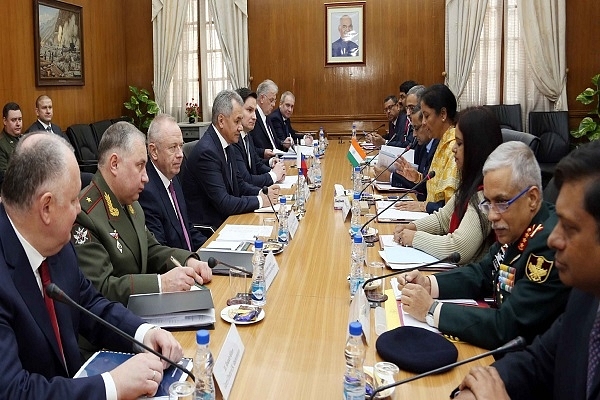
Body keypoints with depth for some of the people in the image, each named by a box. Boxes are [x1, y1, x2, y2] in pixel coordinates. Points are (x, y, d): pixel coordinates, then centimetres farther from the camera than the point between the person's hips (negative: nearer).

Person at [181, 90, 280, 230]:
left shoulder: (227, 146, 7)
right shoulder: (206, 151, -21)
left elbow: (238, 183, 17)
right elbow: (224, 203, -24)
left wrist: (262, 192, -1)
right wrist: (260, 200, -14)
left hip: (224, 218, 8)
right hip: (208, 227, -8)